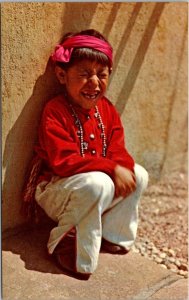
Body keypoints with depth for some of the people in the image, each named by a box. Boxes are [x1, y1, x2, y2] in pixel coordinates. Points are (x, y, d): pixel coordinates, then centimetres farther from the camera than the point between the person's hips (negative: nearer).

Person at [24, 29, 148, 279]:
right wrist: (111, 169, -32)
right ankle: (64, 243, -12)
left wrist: (124, 169, -24)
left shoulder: (107, 109, 2)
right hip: (55, 190, -7)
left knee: (139, 175, -2)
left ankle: (110, 236, 8)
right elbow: (63, 161, -29)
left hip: (99, 180, 8)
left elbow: (117, 150, 0)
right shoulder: (55, 111, -20)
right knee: (98, 183, -35)